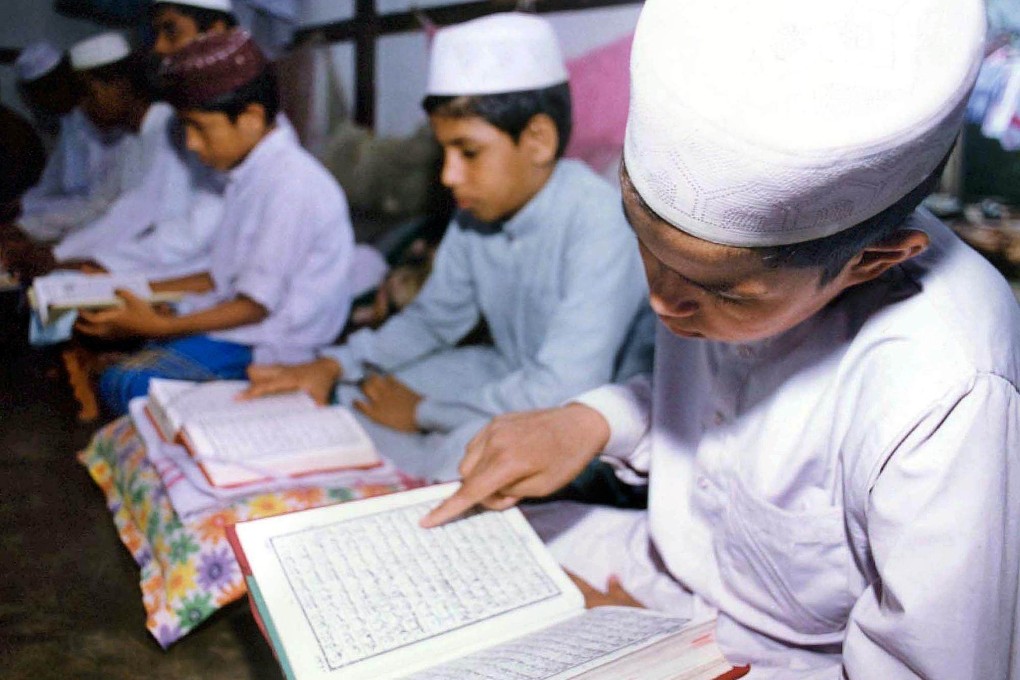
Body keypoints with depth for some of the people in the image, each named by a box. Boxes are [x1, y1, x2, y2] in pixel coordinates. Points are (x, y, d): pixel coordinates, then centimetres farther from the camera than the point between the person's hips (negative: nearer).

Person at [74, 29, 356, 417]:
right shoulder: (251, 175, 12)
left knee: (128, 384, -19)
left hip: (267, 348, -9)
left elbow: (256, 304, -18)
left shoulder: (290, 183, -19)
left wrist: (158, 326, -19)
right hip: (233, 322, 9)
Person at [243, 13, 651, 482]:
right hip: (508, 375, 8)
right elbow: (433, 318, 11)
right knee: (351, 396, 5)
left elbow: (562, 389, -33)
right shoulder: (476, 212, -5)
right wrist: (332, 365, -2)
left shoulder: (600, 224, -28)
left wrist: (424, 411, -19)